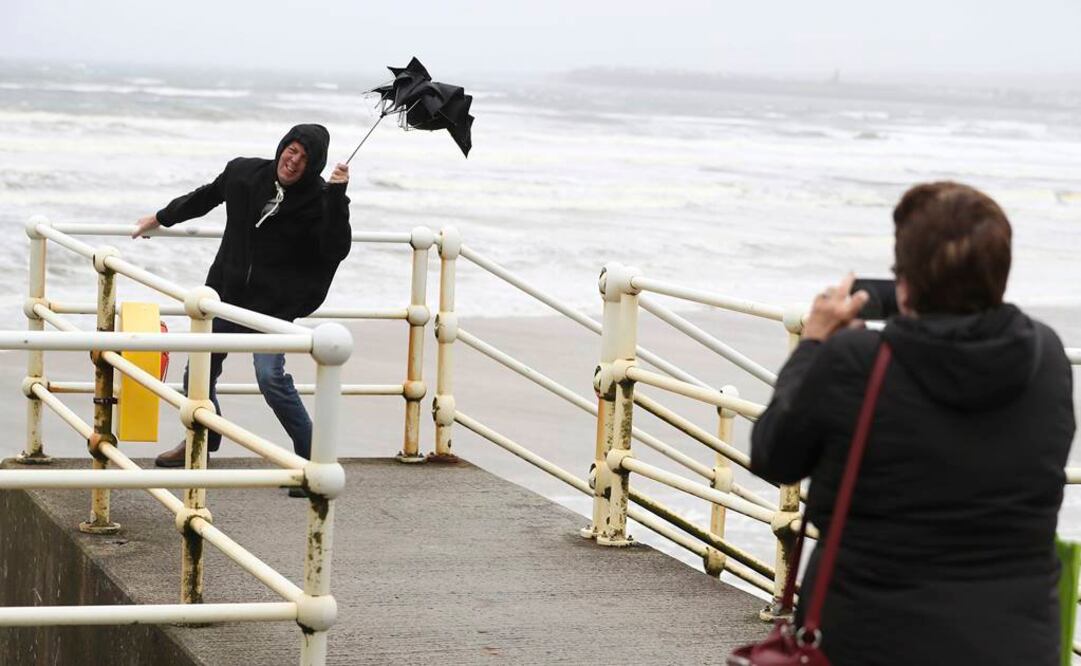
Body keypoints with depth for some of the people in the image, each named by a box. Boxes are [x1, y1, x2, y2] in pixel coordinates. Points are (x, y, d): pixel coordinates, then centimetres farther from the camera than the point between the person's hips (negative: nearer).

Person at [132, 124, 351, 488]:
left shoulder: (318, 199, -13)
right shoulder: (244, 173, 0)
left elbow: (336, 250, -25)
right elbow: (206, 197, 19)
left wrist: (337, 196, -34)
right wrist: (161, 218, 32)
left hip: (274, 304, -5)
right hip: (227, 294, 6)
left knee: (270, 374, -23)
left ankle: (311, 455, -10)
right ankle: (202, 440, 40)